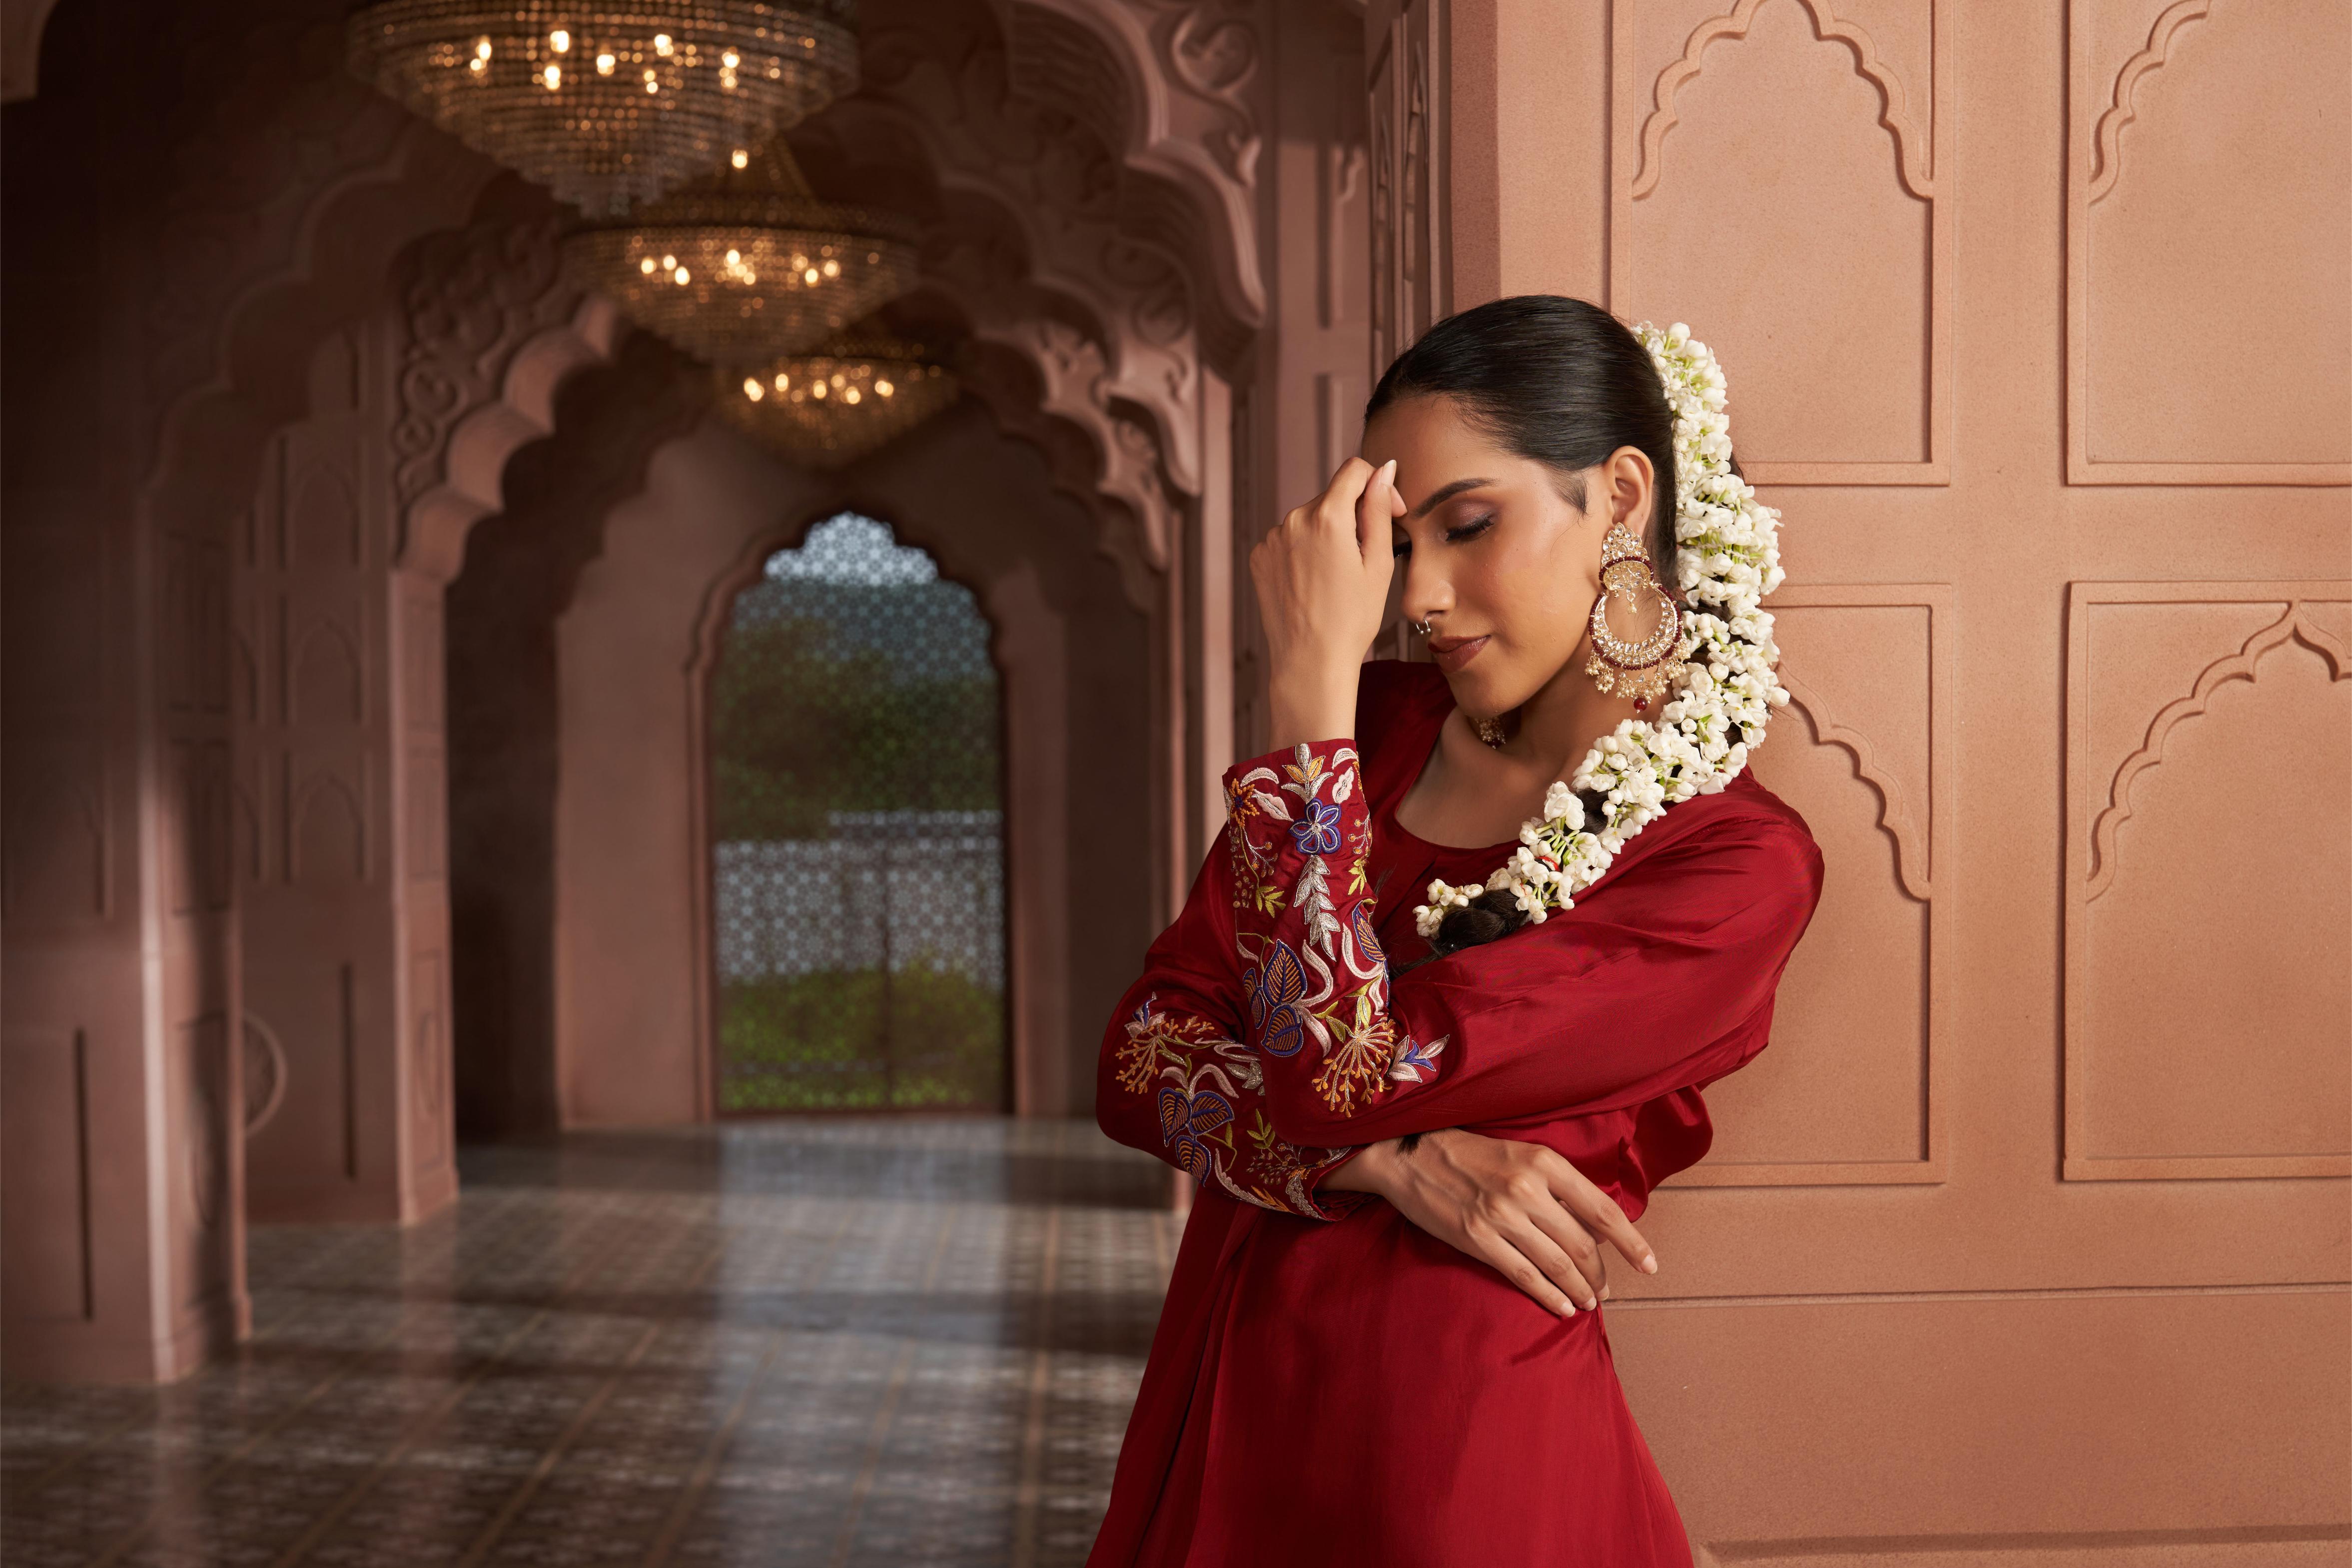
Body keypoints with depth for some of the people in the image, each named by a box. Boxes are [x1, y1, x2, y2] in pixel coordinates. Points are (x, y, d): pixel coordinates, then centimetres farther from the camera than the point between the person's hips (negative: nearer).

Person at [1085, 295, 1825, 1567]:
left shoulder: (1737, 863, -14)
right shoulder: (1382, 729, 1)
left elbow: (1342, 1070, -23)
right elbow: (1141, 1056, -3)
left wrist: (1309, 679, -20)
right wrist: (1394, 1158, -18)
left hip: (1456, 1434, -4)